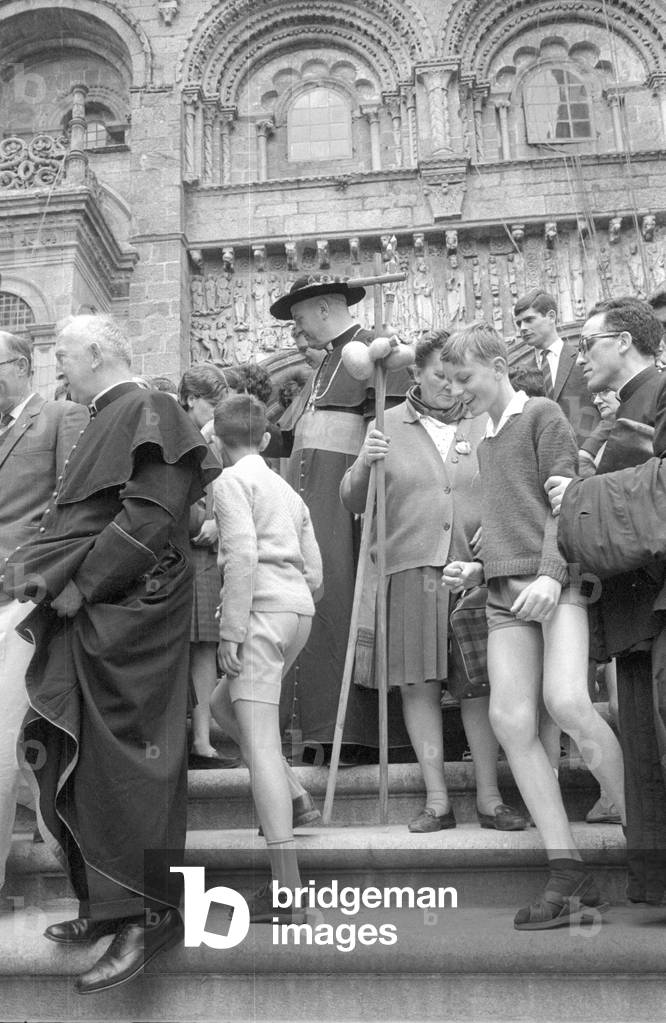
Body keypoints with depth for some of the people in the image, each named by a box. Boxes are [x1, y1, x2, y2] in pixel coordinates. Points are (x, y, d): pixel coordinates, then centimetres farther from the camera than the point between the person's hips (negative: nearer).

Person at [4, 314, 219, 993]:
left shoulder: (146, 413, -10)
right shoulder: (107, 421, 18)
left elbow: (149, 517, -21)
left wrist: (79, 585, -17)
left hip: (126, 622, -9)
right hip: (87, 621, 9)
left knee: (123, 765, -4)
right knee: (78, 764, 12)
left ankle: (149, 915, 8)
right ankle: (106, 903, 24)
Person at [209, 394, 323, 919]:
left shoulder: (233, 481, 1)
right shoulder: (287, 489, 24)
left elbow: (242, 555, -14)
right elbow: (314, 571, 20)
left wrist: (231, 629, -14)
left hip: (263, 605, -9)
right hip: (301, 606, 9)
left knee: (259, 737, -11)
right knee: (223, 703, 25)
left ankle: (287, 881, -16)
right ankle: (291, 793, 15)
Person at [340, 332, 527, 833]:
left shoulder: (483, 425, 11)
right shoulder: (389, 426, 8)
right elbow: (353, 503, 6)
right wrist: (363, 465, -13)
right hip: (409, 568, 0)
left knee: (479, 685, 3)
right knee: (420, 684, 2)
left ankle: (489, 797, 14)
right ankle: (437, 800, 12)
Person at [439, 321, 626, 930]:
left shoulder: (542, 415, 4)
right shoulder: (486, 441, 26)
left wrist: (551, 574, -18)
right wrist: (478, 570, 15)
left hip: (554, 583, -7)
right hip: (505, 593, 7)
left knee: (566, 701, -25)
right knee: (509, 718, -7)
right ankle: (570, 878, -4)